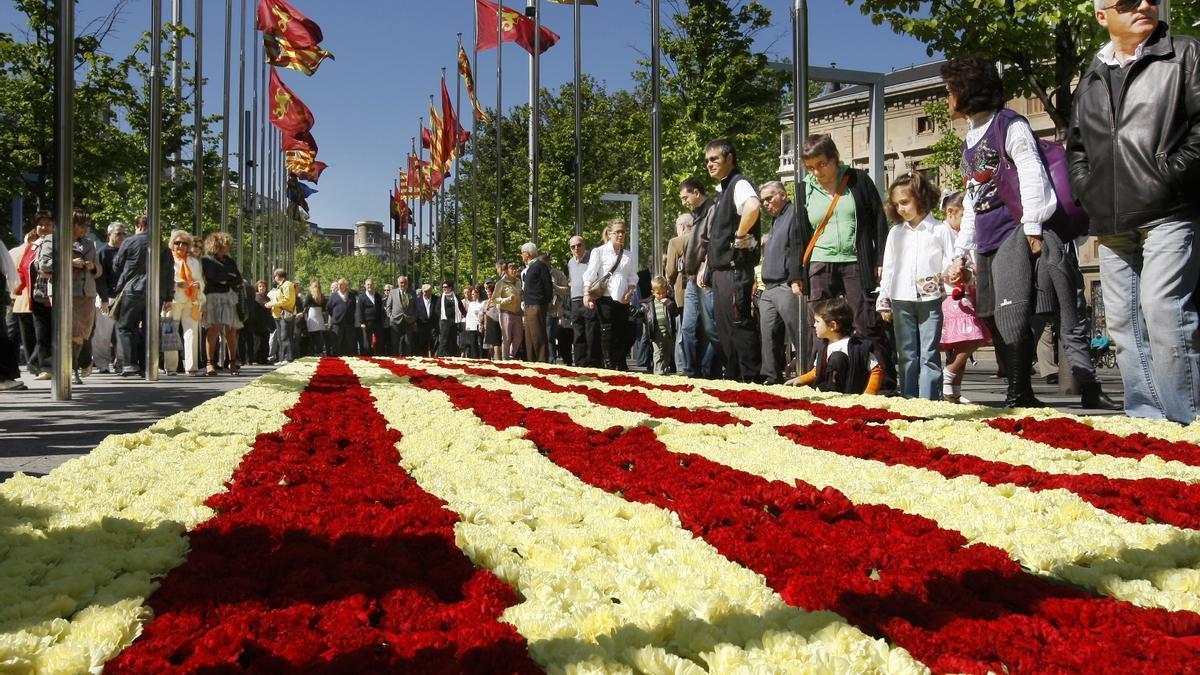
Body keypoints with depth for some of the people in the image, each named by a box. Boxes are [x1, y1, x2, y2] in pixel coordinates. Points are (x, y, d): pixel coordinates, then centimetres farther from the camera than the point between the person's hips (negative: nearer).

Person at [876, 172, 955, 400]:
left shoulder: (940, 230, 2)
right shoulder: (896, 233, 12)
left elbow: (951, 262, 4)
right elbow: (888, 268, 13)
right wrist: (883, 300, 10)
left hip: (931, 300, -3)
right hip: (902, 300, 3)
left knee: (929, 353, -3)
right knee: (907, 355, 7)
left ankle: (929, 399, -1)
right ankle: (908, 398, 11)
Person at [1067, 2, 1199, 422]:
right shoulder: (1090, 80, 18)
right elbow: (1076, 145, 26)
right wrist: (1085, 187, 12)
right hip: (1112, 223, 6)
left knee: (1162, 308, -18)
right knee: (1122, 320, 6)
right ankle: (1145, 417, 13)